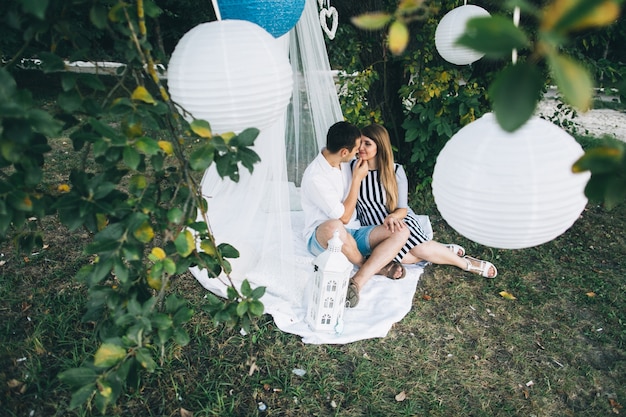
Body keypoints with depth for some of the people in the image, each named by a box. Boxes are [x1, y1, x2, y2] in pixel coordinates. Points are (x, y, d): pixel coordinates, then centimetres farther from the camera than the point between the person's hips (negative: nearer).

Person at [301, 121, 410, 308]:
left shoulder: (344, 163, 5)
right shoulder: (315, 177, -21)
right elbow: (344, 217, -18)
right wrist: (357, 178, -13)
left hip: (352, 234, 7)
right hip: (322, 238, -7)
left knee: (401, 232, -14)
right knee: (335, 227, -43)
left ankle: (357, 281, -30)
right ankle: (375, 266, -12)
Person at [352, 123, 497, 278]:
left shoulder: (395, 171, -9)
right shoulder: (353, 167, -7)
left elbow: (402, 209, -6)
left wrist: (392, 217, -28)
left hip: (398, 220, 0)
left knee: (423, 249, -26)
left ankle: (466, 263, 0)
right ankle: (440, 250, -1)